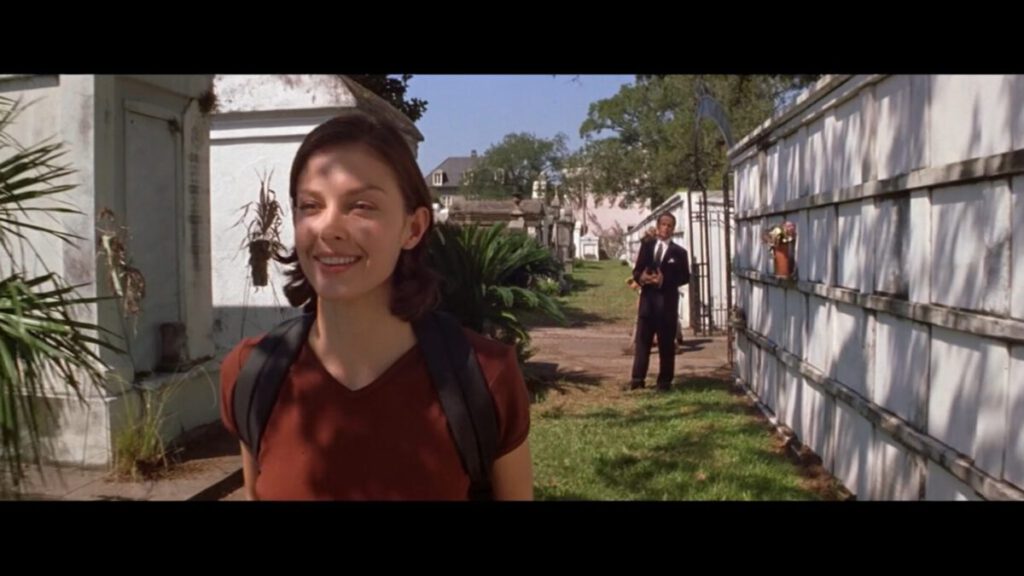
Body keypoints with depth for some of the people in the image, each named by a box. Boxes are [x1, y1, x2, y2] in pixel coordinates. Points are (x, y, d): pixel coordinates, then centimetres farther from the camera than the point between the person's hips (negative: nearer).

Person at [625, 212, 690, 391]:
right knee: (642, 340, 3)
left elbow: (685, 277, -2)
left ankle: (665, 380, 10)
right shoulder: (646, 246, 12)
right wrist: (641, 277, -13)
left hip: (667, 301, -2)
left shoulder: (679, 252, 3)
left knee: (666, 343, 3)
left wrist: (665, 280, -17)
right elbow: (637, 270, 10)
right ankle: (637, 378, 6)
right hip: (647, 299, 2)